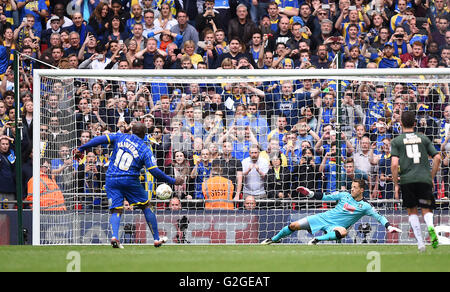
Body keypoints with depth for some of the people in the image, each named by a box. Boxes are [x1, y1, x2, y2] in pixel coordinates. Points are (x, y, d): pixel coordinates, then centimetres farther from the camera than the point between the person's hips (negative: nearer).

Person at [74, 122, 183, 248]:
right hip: (130, 181, -2)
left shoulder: (120, 137, 6)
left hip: (111, 179, 2)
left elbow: (100, 139, -4)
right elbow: (155, 171, -7)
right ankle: (156, 239, 17)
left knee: (116, 211, 3)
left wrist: (81, 149, 3)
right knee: (146, 207, 14)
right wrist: (172, 181, 4)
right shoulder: (145, 150, 0)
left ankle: (114, 236, -24)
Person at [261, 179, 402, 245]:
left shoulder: (365, 206, -5)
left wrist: (389, 226, -22)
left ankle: (317, 239, -28)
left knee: (343, 232, -42)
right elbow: (325, 197, 8)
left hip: (335, 226, -3)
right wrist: (310, 194, -3)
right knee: (294, 226, -7)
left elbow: (378, 216, -7)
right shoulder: (344, 195, 4)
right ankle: (274, 239, 16)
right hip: (324, 217, 3)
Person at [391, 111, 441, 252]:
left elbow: (394, 164, -5)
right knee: (427, 210, 9)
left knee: (412, 211, 13)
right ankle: (430, 226, -26)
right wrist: (432, 177, 15)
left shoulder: (396, 141, 6)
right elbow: (437, 158, 5)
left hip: (407, 180, -1)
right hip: (424, 179, 1)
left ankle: (420, 243, 4)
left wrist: (396, 184, 2)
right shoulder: (423, 138, 12)